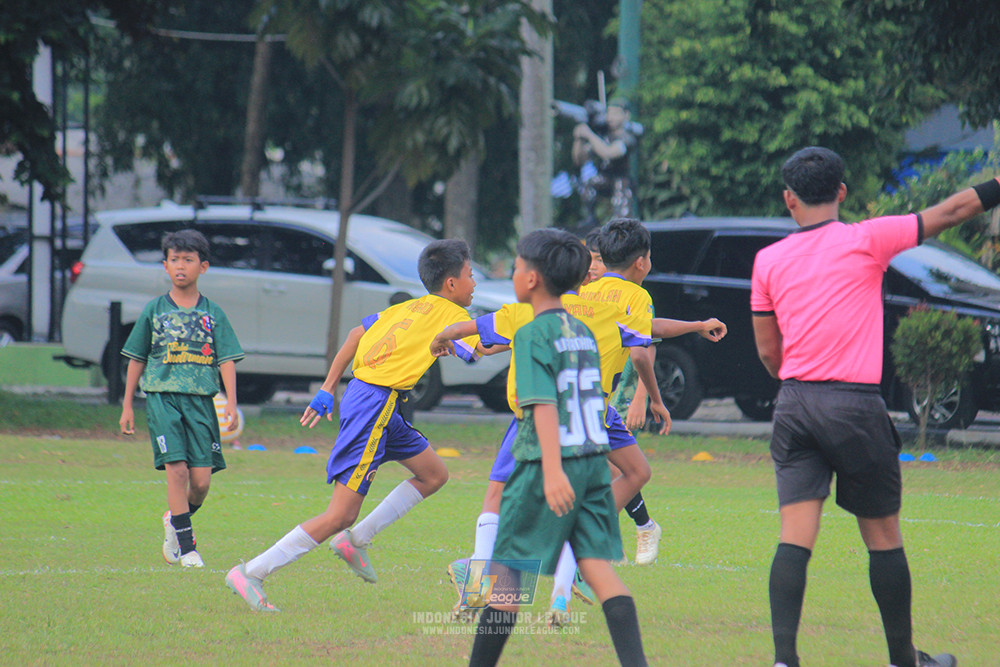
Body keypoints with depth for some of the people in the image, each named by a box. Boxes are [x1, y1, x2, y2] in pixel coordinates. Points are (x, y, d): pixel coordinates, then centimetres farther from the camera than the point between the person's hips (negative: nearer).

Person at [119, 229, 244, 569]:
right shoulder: (154, 310, 8)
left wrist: (231, 403, -8)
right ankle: (187, 547, -7)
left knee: (201, 480, -4)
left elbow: (226, 360, 5)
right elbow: (136, 359, 13)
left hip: (201, 400, 1)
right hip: (162, 398, -1)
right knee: (176, 469, -15)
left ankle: (174, 521, 26)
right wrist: (127, 405, 12)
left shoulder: (213, 314, 8)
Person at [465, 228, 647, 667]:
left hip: (547, 466, -7)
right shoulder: (583, 332, 12)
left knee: (506, 570, 5)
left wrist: (553, 470, -29)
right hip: (594, 460, 7)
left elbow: (544, 404, -20)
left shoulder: (532, 336, -10)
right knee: (598, 568, 0)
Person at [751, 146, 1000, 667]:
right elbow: (951, 212, 2)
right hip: (854, 404, -3)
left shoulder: (769, 260, 8)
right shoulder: (867, 240, -3)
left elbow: (768, 353, 14)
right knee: (883, 537, 10)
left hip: (793, 404, 3)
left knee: (795, 538, -2)